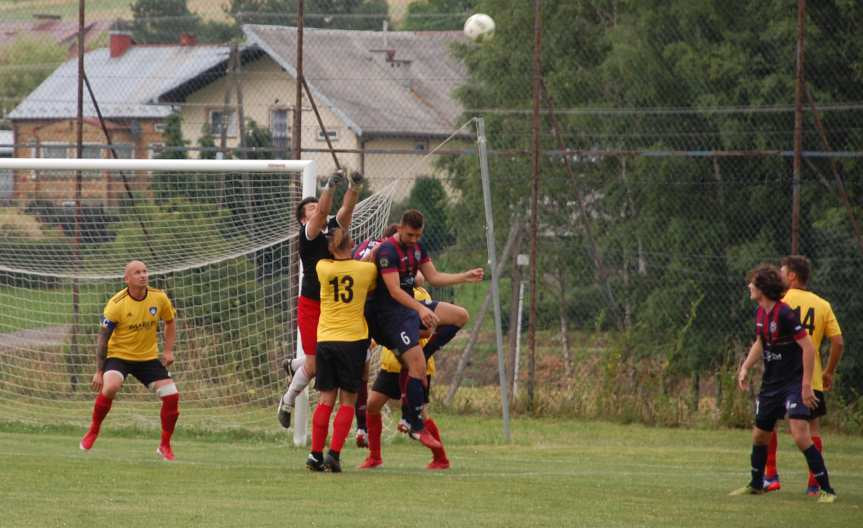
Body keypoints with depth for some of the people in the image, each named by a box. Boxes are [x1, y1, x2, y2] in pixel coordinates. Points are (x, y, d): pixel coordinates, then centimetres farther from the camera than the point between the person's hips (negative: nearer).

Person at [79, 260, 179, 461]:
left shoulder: (159, 298, -7)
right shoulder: (116, 304, -18)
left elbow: (170, 322, 12)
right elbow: (103, 338, -12)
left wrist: (168, 350, -1)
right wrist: (99, 371, -13)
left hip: (149, 357, 4)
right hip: (119, 355, -4)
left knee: (172, 396, -9)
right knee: (110, 387, -33)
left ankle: (165, 446, 11)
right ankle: (93, 432, -10)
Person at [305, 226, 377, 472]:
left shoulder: (323, 268, 0)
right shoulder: (367, 269, -2)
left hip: (325, 339, 2)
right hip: (354, 339, -2)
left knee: (325, 399, 7)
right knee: (347, 401, 3)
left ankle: (316, 454, 1)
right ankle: (334, 454, -7)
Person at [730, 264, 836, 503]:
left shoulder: (785, 314, -20)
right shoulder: (761, 313, 7)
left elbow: (808, 347, -21)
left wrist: (806, 384, -23)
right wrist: (745, 368, 11)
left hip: (793, 383, -9)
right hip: (771, 383, 9)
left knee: (800, 436, -19)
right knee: (759, 435, 17)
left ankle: (826, 490, -14)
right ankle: (756, 484, 36)